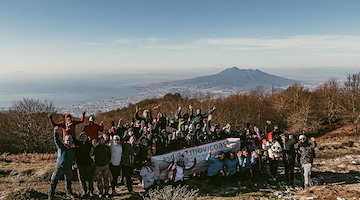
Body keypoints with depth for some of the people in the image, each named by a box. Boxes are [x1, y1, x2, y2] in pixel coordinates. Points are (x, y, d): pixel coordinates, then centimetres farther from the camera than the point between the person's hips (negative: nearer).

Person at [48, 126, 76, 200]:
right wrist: (55, 132, -33)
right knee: (54, 180, -4)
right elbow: (56, 140, -21)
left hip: (68, 168, 4)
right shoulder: (60, 146, -7)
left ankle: (69, 193, 34)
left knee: (68, 180, 18)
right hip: (59, 167, -4)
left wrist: (73, 164, 13)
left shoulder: (73, 149, 3)